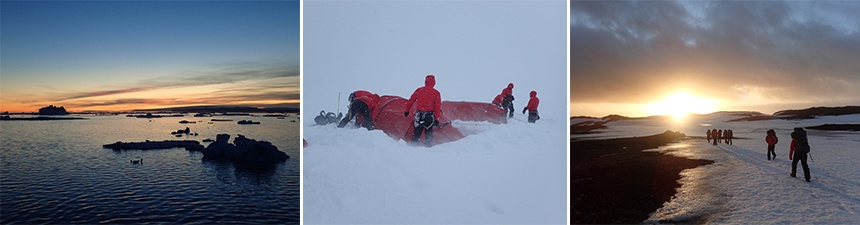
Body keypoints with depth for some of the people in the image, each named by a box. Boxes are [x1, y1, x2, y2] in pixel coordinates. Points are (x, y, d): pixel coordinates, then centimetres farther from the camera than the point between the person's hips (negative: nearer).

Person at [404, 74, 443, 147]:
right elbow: (438, 106, -4)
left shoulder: (419, 90, 4)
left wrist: (407, 111, 21)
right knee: (429, 131, 10)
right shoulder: (436, 93, -1)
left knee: (417, 131, 10)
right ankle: (428, 145, 10)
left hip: (419, 114, 1)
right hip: (430, 115, -1)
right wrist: (436, 118, 0)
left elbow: (410, 101, 9)